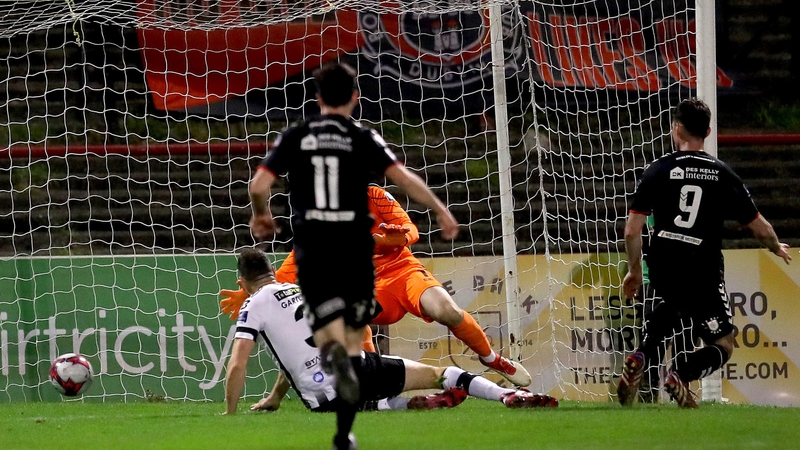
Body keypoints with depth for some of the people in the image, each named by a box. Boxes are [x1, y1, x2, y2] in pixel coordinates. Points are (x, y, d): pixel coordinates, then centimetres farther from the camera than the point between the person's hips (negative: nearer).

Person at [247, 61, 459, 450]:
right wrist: (440, 211, -1)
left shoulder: (294, 137, 4)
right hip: (355, 249, 0)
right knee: (353, 338, 14)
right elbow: (403, 177, -12)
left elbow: (258, 186, -3)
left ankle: (334, 354, -40)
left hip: (312, 249, 0)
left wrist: (260, 216, 18)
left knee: (327, 332, 1)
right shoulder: (363, 138, 0)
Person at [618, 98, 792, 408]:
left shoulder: (658, 170, -1)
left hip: (662, 270, 2)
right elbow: (761, 229, 6)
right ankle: (682, 373, -22)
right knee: (723, 346, 11)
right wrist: (777, 248, 29)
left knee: (680, 307, 36)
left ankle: (641, 356, 11)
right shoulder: (723, 175, 1)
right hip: (704, 273, -2)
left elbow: (631, 232, -5)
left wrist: (634, 271, 12)